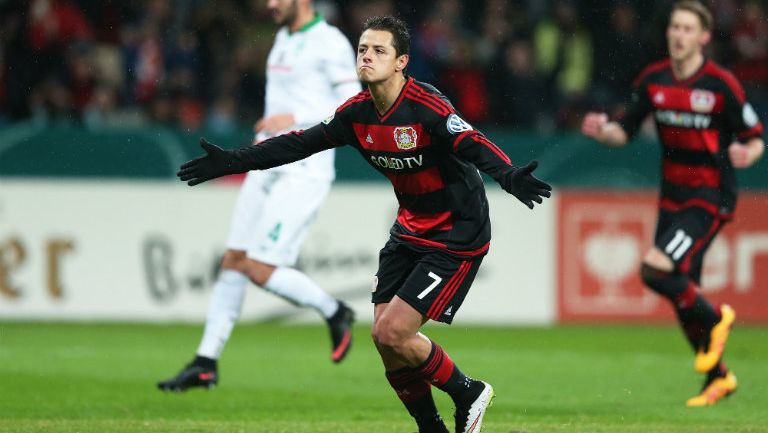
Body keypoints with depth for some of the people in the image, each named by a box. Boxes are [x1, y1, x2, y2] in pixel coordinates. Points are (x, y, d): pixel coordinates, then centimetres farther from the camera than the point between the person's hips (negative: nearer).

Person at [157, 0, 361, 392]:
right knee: (233, 260, 5)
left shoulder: (330, 43, -11)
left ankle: (334, 313, 8)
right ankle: (206, 363, 9)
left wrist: (295, 119, -19)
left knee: (260, 269, -13)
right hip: (267, 166, 8)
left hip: (303, 172, -8)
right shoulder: (284, 39, 16)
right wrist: (269, 133, 15)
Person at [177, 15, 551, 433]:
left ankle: (468, 394, 9)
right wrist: (233, 161, 10)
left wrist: (509, 176, -58)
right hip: (410, 229, 8)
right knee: (385, 339, 2)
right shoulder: (357, 113, -2)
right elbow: (299, 143, 10)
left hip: (457, 237, -8)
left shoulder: (427, 107, -24)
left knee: (391, 333, -14)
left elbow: (476, 146, -38)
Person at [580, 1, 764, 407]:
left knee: (655, 271, -21)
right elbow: (625, 131, 10)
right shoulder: (653, 80, 2)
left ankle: (715, 318, 5)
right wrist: (603, 130, -11)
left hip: (709, 198, -6)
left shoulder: (721, 84, -13)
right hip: (672, 197, 6)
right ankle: (718, 378, 26)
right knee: (681, 293, 9)